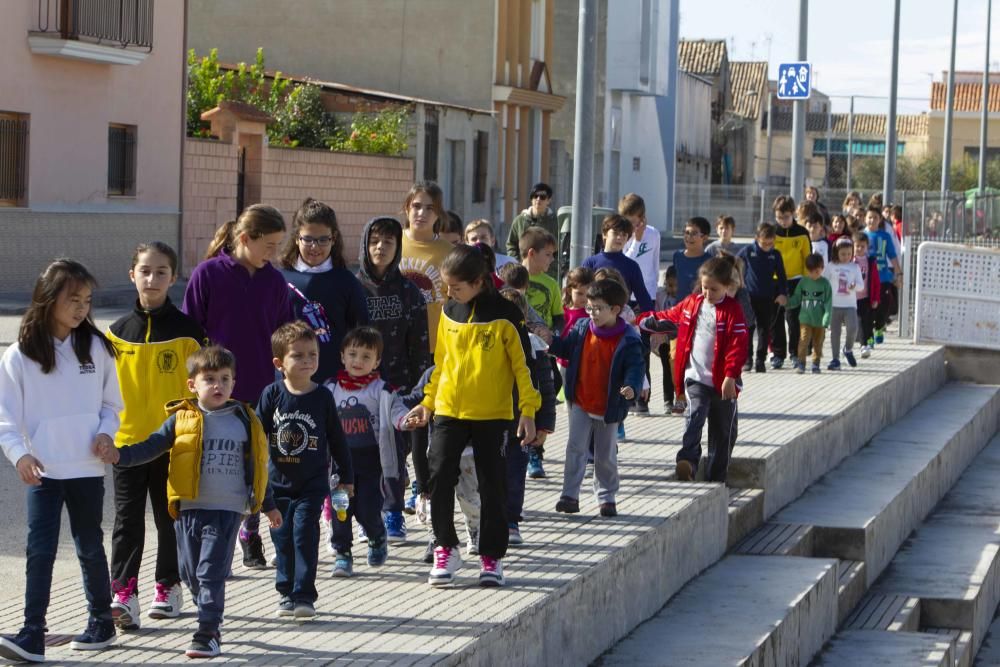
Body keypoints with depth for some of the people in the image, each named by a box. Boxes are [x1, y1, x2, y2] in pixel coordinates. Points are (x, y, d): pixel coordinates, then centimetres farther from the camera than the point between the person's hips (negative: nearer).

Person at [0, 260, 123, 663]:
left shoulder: (96, 348, 2)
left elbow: (112, 402, 11)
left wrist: (107, 431, -7)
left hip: (88, 468, 2)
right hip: (43, 471, -2)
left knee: (90, 547, 13)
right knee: (40, 550, -5)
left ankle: (101, 623, 27)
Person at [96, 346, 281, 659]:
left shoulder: (244, 421, 5)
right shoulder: (181, 420, 3)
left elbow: (256, 467, 14)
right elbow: (151, 447, 0)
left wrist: (268, 505, 18)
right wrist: (119, 455, -17)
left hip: (226, 510, -2)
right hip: (189, 508, 2)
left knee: (212, 572, -9)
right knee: (191, 573, 8)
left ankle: (208, 633, -7)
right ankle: (210, 621, 28)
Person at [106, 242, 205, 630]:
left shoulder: (186, 330, -3)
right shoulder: (118, 331, 4)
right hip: (127, 440, 1)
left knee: (170, 517, 10)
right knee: (127, 518, -4)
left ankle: (168, 588, 23)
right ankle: (123, 594, -8)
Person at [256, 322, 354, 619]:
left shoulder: (322, 397, -3)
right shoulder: (271, 395, -4)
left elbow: (336, 439, 6)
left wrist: (346, 476, 10)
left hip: (312, 483, -2)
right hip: (278, 481, 2)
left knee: (305, 535, -9)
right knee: (282, 538, 8)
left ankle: (304, 595, -5)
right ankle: (286, 593, 19)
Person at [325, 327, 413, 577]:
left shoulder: (381, 390, -3)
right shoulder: (331, 389, 6)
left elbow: (396, 411, -13)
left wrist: (406, 420, -34)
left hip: (370, 462, -3)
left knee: (368, 509, -2)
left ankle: (378, 538, 28)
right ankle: (343, 553, 15)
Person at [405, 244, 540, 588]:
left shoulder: (504, 315, -7)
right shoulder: (449, 312, 6)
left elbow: (523, 365, -4)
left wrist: (528, 412, -7)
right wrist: (427, 402, 15)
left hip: (492, 415, -3)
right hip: (449, 411, 3)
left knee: (492, 486, 3)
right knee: (439, 477, -7)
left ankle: (491, 557, 14)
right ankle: (446, 549, 7)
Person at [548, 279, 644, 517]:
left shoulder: (628, 340, -13)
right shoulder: (582, 328, -1)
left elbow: (636, 366, -16)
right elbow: (567, 348, 11)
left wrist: (632, 386, -35)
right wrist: (550, 341, -7)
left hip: (609, 407, -2)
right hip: (580, 404, 2)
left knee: (606, 455, 11)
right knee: (576, 448, -1)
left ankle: (606, 497, 24)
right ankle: (570, 494, 4)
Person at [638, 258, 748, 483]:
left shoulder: (732, 311, -8)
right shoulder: (691, 304, 7)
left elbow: (738, 346, -12)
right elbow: (668, 319, 21)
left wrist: (731, 376, -19)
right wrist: (640, 321, 19)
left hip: (722, 382, -2)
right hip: (696, 378, 2)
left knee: (722, 431, 9)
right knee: (694, 418, -21)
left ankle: (716, 478, 18)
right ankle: (687, 462, -36)